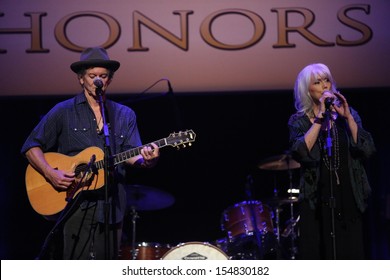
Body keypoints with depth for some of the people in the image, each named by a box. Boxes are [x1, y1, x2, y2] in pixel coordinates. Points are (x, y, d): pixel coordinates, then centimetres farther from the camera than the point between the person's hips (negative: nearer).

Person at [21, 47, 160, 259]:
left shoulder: (125, 115, 13)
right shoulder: (64, 112, 4)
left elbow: (132, 154, 4)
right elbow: (31, 147, 3)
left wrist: (146, 160, -19)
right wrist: (51, 173, -13)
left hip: (112, 205, 4)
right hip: (76, 204, -3)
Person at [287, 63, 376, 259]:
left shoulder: (348, 114, 8)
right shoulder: (298, 121, 3)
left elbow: (367, 150, -4)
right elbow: (300, 153, -16)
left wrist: (348, 117, -11)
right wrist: (320, 117, -17)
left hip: (348, 197, 2)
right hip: (316, 200, -2)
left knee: (351, 257, 1)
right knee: (317, 258, -1)